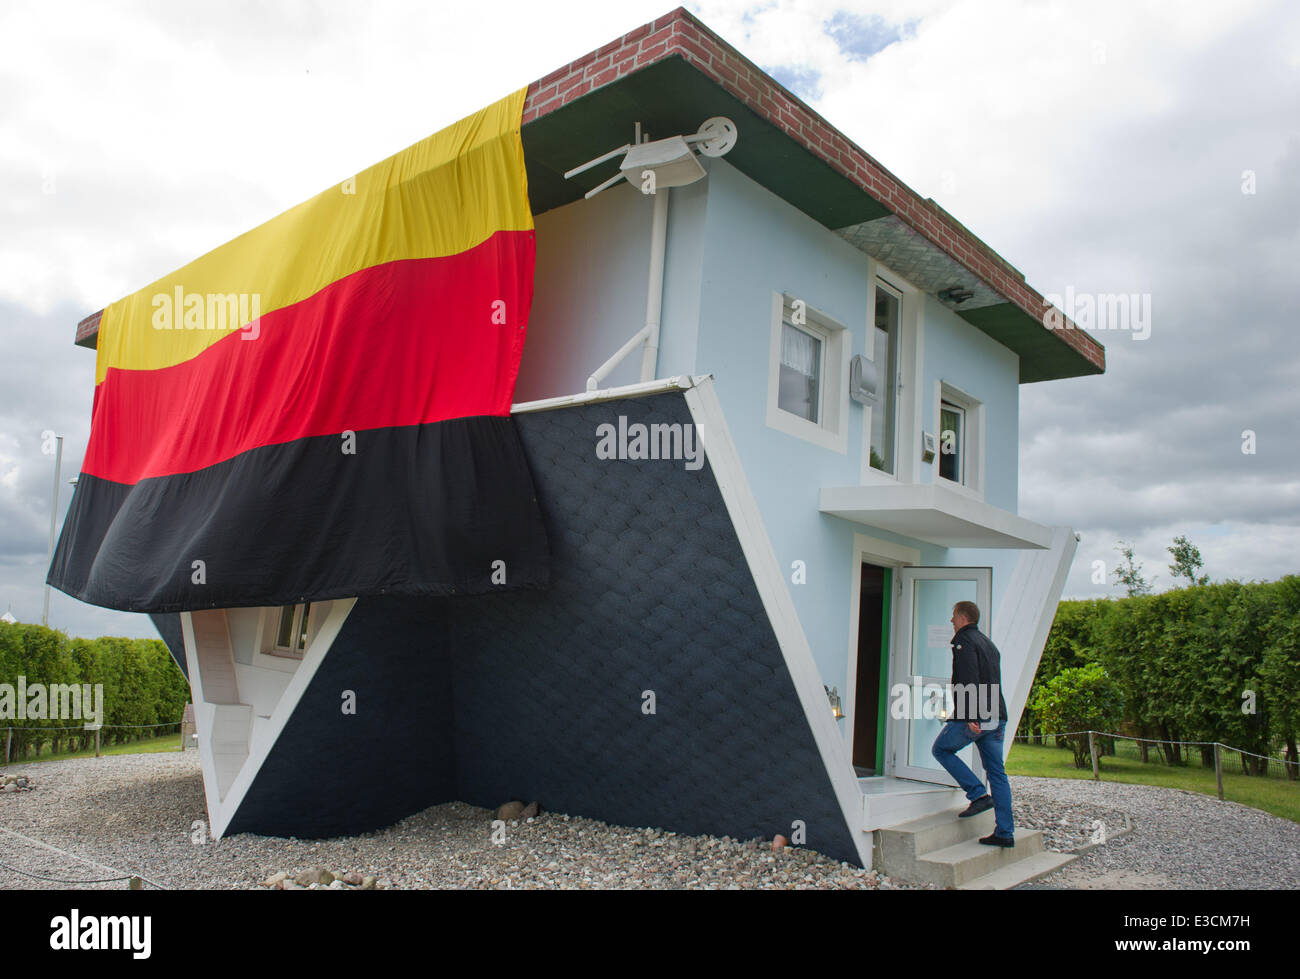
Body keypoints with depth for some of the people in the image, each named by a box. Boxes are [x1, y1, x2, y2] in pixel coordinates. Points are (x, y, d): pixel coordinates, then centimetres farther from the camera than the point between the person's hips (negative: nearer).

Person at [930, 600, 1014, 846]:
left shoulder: (964, 641, -7)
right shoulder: (988, 643, 20)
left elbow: (970, 680, -20)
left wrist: (971, 716, -24)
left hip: (972, 719, -8)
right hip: (996, 718, 8)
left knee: (941, 750, 10)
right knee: (997, 772, 8)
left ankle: (978, 794, -2)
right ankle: (1005, 832, 6)